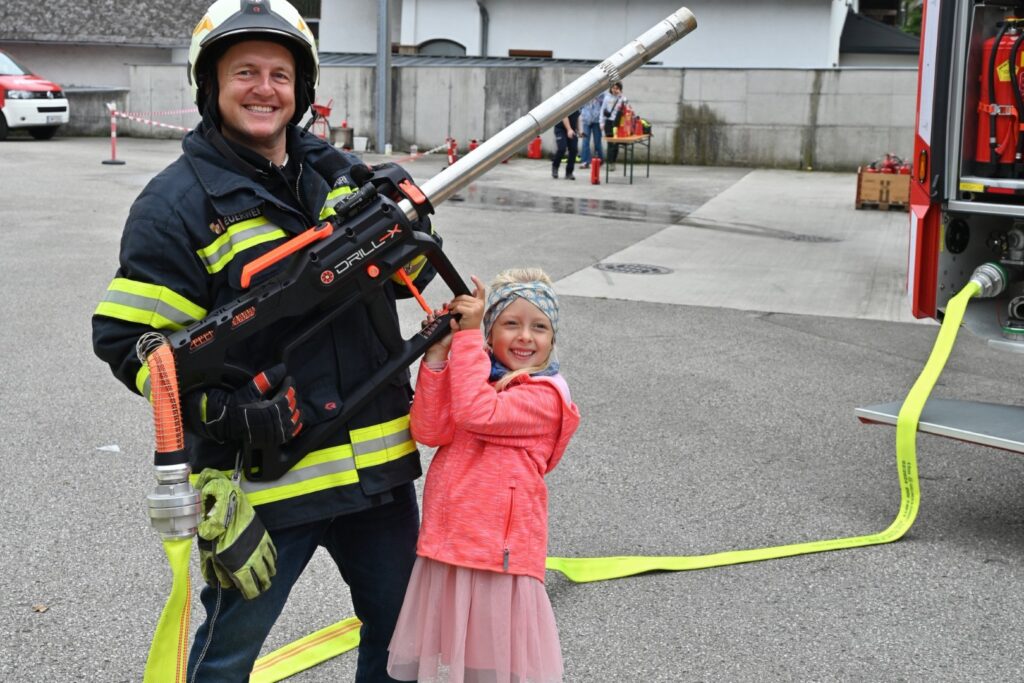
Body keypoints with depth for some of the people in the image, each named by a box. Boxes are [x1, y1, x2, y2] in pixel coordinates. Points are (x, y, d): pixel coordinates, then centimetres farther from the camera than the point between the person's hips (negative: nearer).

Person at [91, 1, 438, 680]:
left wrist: (410, 228, -8)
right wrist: (218, 411, -24)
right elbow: (128, 338, -13)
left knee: (403, 628, 22)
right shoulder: (180, 199, -11)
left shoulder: (339, 174, 7)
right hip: (262, 473, -5)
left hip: (377, 461, 6)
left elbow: (407, 279, 14)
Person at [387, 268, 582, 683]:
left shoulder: (544, 396, -10)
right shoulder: (469, 370, 10)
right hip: (447, 541, 6)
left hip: (498, 549, -6)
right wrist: (438, 358, -14)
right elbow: (428, 432, -5)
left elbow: (478, 414, -25)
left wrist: (467, 335, -21)